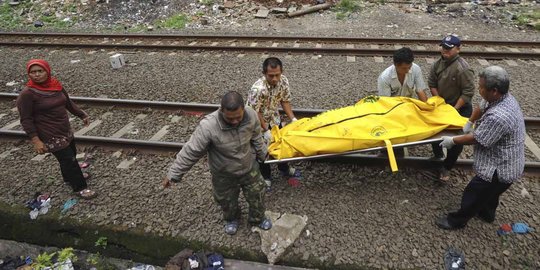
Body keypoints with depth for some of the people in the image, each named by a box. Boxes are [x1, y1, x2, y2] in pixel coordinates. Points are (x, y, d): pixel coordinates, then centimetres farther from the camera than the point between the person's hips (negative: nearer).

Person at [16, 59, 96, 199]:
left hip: (66, 131, 7)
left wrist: (82, 115, 13)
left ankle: (69, 177, 47)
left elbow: (68, 103, 14)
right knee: (69, 160, -1)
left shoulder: (56, 85, -1)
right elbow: (26, 120, -17)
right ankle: (80, 187, 15)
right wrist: (36, 140, -21)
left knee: (71, 155, 23)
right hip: (51, 136, -7)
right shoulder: (27, 94, -19)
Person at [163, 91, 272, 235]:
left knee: (257, 195, 22)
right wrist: (173, 174, -20)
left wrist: (262, 153, 15)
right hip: (223, 175, -2)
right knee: (227, 201, 23)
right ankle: (232, 219, 59)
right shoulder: (208, 126, -38)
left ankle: (258, 218, 55)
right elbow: (191, 151, -27)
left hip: (249, 168, 2)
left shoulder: (251, 115, -25)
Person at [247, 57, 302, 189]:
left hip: (274, 118, 6)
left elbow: (285, 101, -5)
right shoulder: (258, 89, -39)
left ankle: (284, 169, 47)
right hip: (258, 122, -6)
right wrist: (266, 130, -24)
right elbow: (255, 112, -27)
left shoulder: (283, 81, -20)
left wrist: (293, 119, -11)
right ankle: (266, 177, 34)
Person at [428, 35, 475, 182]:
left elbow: (468, 92, -25)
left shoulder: (463, 69, -27)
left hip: (460, 108, -6)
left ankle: (446, 168, 16)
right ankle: (438, 156, 41)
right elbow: (432, 84, 1)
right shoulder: (438, 63, -6)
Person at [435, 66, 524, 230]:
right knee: (490, 191, 31)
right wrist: (470, 122, 13)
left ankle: (456, 221, 29)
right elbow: (481, 108, 14)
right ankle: (487, 214, 55)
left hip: (500, 169, -9)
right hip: (505, 164, 9)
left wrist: (453, 141, -12)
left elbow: (476, 139, -25)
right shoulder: (505, 97, -7)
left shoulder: (498, 117, -38)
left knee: (473, 195, 9)